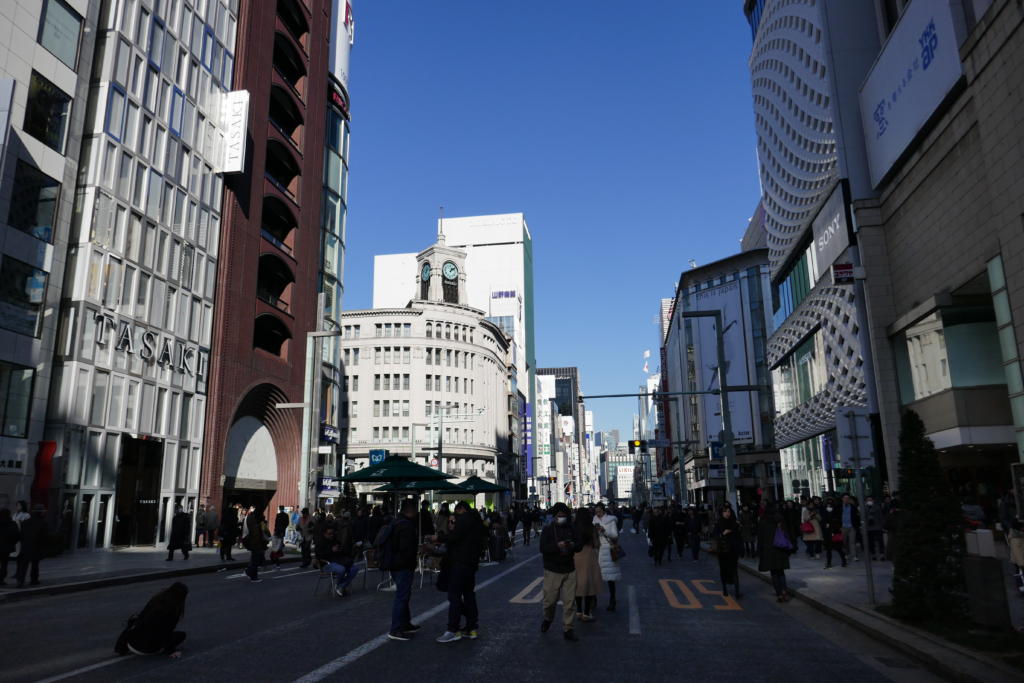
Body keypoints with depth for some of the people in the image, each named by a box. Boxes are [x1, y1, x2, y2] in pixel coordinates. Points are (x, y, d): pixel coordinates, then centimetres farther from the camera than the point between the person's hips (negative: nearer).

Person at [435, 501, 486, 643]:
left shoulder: (464, 519, -9)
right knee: (469, 595, 13)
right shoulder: (477, 521, 20)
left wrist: (439, 538, -1)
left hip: (460, 563, -10)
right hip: (472, 562, 10)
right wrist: (448, 534, 17)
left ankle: (453, 630, -9)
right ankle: (472, 628, 15)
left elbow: (454, 537, -18)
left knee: (454, 595, -8)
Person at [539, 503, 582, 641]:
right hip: (552, 571, -3)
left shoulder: (571, 530, 10)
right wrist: (557, 546, -27)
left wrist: (573, 545, -13)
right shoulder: (548, 530, -2)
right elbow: (543, 548, -12)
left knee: (569, 601, 0)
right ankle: (547, 619, 33)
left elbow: (580, 545, 9)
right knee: (550, 600, 4)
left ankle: (567, 629, 11)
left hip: (569, 570, 3)